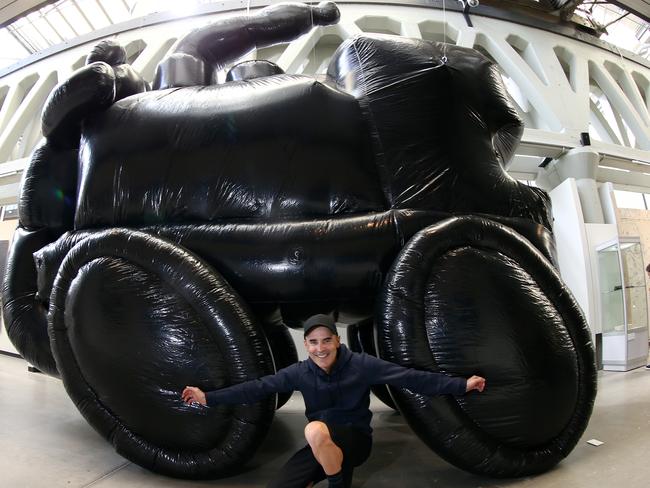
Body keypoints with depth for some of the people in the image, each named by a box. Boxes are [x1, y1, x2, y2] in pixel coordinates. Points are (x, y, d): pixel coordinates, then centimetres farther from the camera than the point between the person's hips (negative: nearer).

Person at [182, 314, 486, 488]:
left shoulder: (360, 365, -14)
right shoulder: (300, 372, -5)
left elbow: (410, 377, -16)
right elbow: (259, 387, -4)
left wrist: (461, 385, -20)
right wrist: (209, 398, -8)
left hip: (355, 439, -4)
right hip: (321, 447, 4)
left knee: (315, 430, -36)